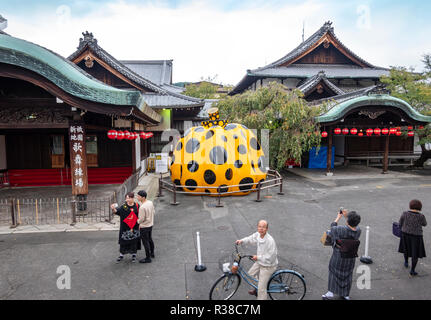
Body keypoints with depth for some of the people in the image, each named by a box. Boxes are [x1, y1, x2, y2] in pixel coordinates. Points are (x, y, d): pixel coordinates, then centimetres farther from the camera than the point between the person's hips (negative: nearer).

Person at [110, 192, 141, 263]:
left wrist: (139, 225, 6)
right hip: (125, 228, -1)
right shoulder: (123, 206, -7)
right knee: (123, 241, 8)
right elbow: (117, 211, -21)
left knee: (134, 241, 10)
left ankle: (133, 255, 27)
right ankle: (121, 255, 26)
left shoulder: (137, 206, -3)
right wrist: (114, 209, -42)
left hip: (134, 228, 1)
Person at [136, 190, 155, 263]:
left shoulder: (142, 207, -29)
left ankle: (148, 258, 18)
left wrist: (138, 222, -1)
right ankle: (152, 253, 42)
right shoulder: (150, 202, -5)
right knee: (150, 239, 25)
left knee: (145, 242, 6)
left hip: (144, 227, -8)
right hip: (151, 224, 8)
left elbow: (141, 219, -21)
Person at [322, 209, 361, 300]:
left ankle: (331, 293, 23)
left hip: (338, 256, -4)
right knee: (347, 274, 23)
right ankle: (345, 295, 36)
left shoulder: (341, 230, -31)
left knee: (334, 272, 18)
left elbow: (333, 227, -10)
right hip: (351, 258, 4)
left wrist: (338, 217, 3)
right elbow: (354, 225, 5)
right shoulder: (358, 231, -19)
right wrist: (346, 216, 3)